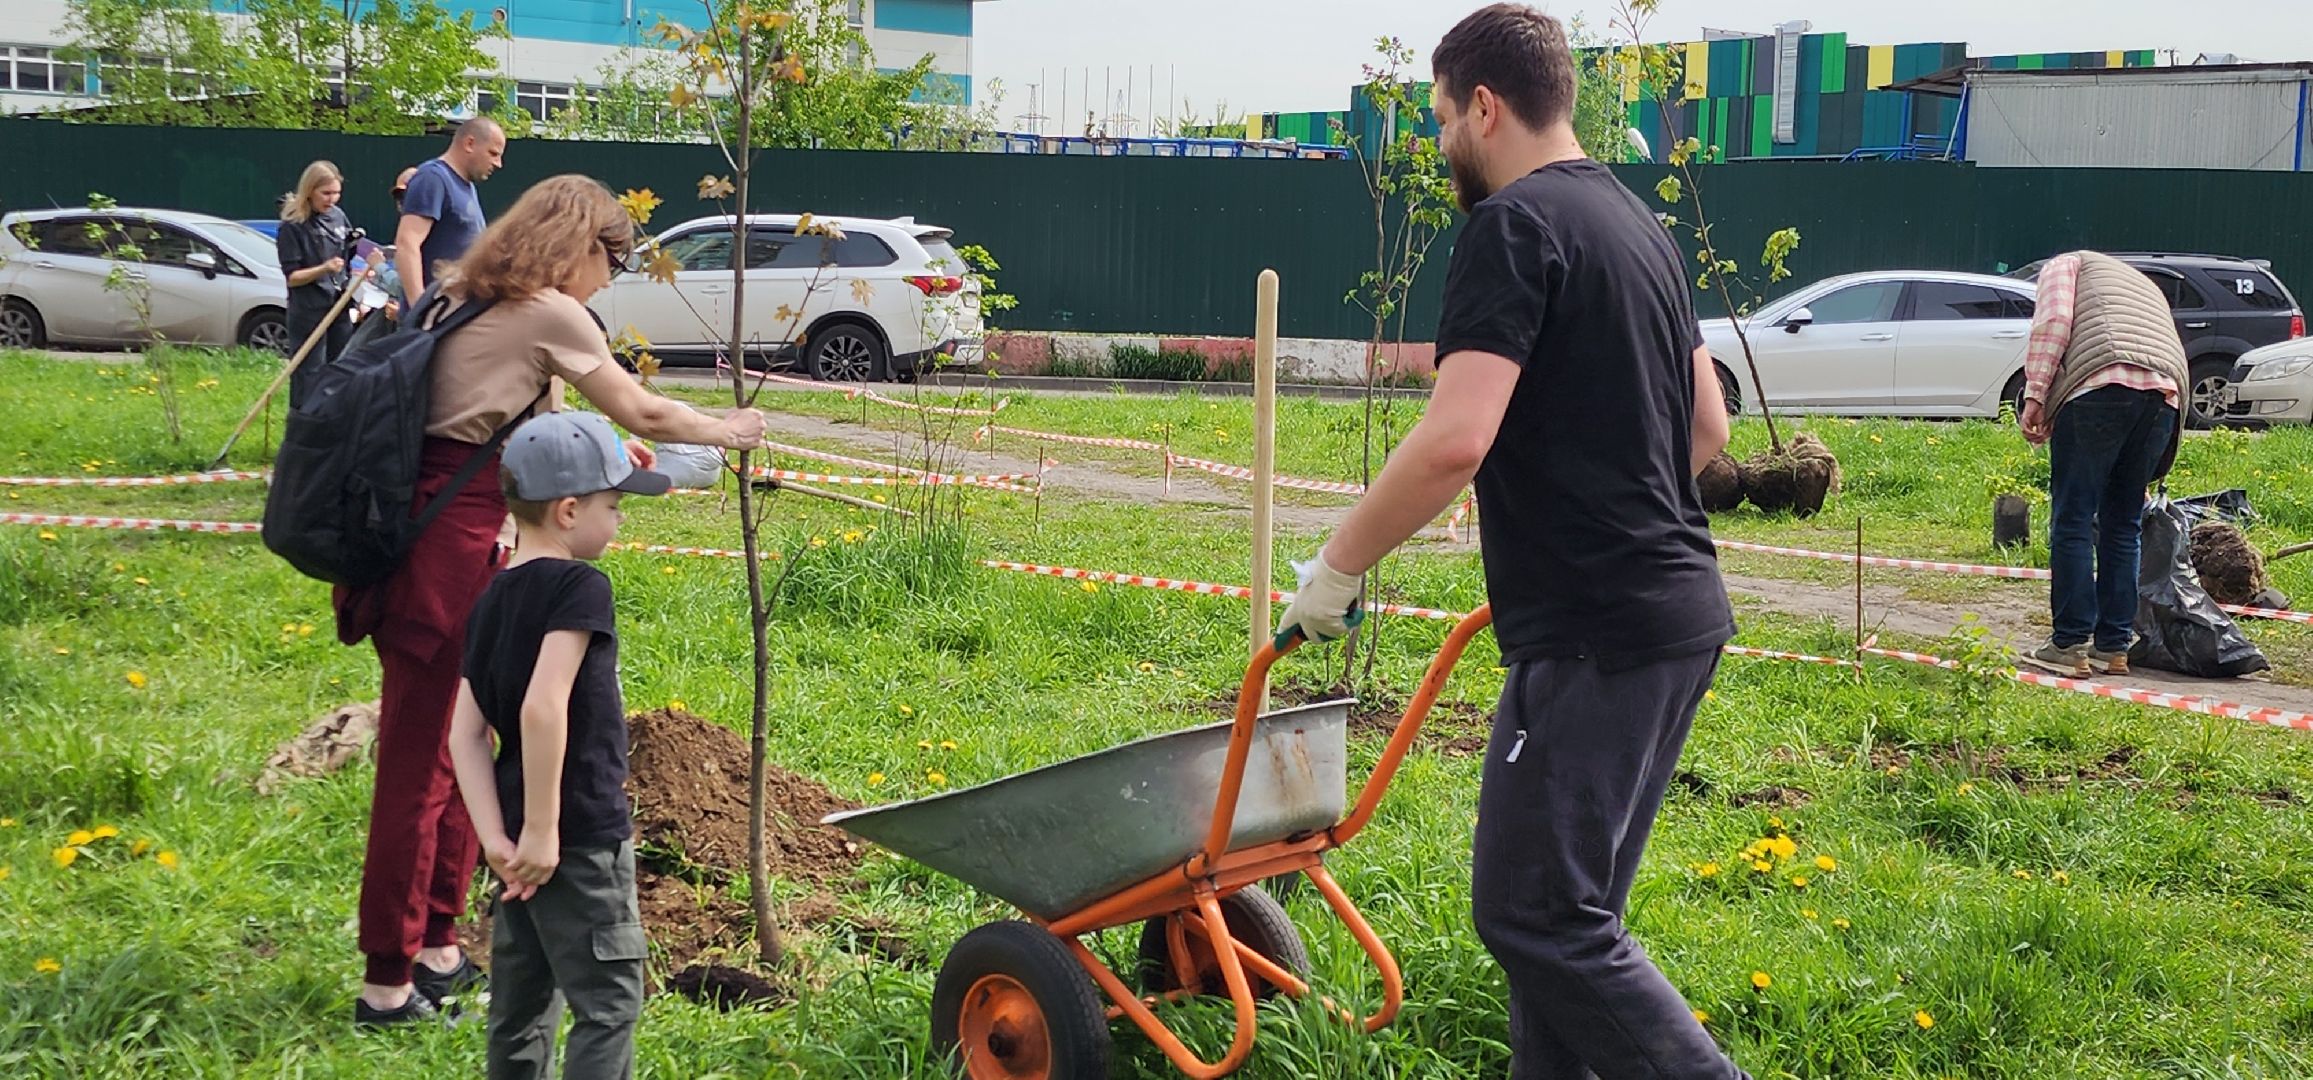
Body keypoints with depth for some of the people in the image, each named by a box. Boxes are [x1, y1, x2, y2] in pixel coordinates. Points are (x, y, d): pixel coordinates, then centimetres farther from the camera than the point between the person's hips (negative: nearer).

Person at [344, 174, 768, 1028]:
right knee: (420, 757, -3)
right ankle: (388, 981, 5)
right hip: (452, 537, -9)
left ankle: (437, 948, 27)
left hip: (421, 524, 9)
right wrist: (726, 433, 17)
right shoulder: (551, 314, -8)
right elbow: (643, 414, 1)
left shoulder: (465, 296, 16)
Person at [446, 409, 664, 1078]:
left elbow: (465, 733, 4)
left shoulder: (492, 600, 10)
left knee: (523, 1004, 16)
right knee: (609, 1001, -1)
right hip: (583, 835, -8)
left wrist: (497, 839, -1)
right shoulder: (578, 586, -14)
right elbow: (543, 707, -26)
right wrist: (541, 830, -20)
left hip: (527, 844, 8)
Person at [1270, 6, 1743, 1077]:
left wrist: (1336, 567, -12)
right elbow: (1707, 428, 23)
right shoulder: (1640, 224, 17)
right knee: (1567, 902, 16)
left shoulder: (1513, 225, -12)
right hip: (1680, 605, 10)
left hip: (1592, 632, -10)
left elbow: (1455, 440, -23)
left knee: (1535, 915, -4)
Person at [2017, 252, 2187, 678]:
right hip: (2163, 395, 6)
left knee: (2073, 521, -1)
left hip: (2100, 386, -6)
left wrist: (2034, 394, -5)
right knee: (2123, 526, 13)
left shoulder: (2065, 264, 22)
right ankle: (2114, 646, 14)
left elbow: (2053, 320, -1)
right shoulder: (2144, 284, 39)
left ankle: (2070, 646, -3)